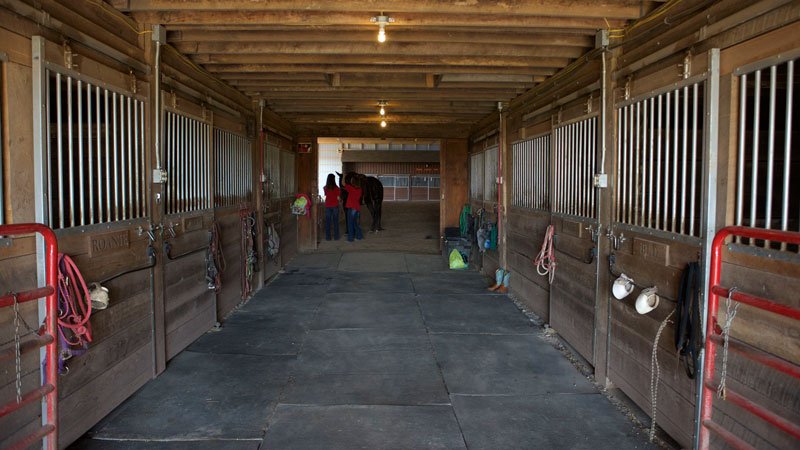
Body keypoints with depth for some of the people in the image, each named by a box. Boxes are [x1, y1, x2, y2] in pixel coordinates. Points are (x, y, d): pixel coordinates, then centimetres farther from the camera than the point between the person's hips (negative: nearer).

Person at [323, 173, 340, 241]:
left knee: (328, 221, 5)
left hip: (328, 206, 1)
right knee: (335, 221, 6)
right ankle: (336, 236, 9)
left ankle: (328, 237, 6)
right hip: (335, 206, -1)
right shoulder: (336, 188, -9)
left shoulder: (325, 188, -3)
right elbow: (338, 197, -5)